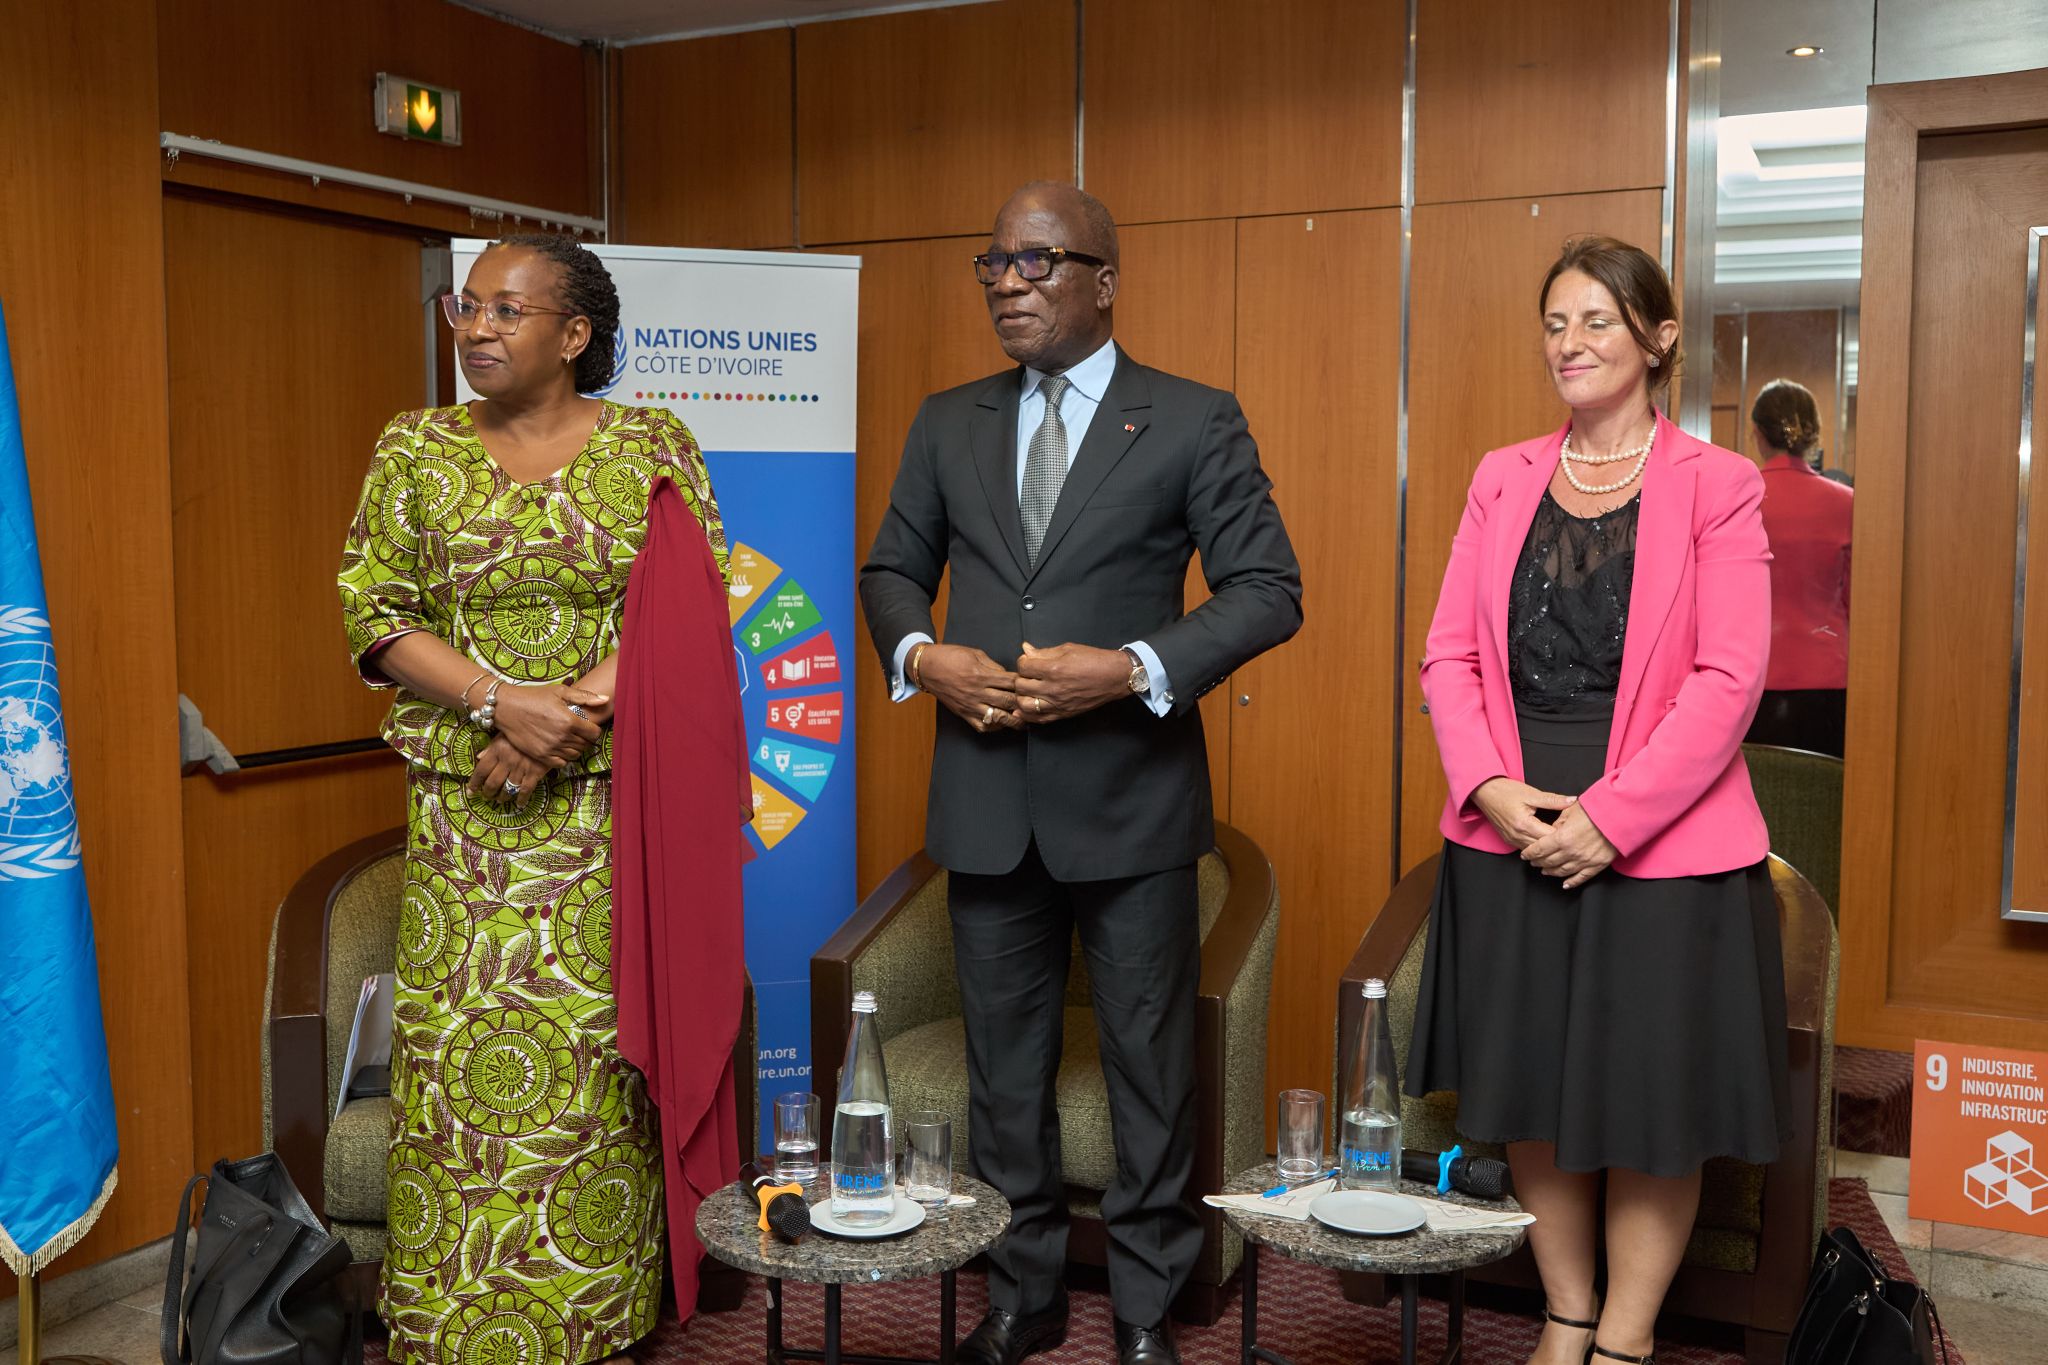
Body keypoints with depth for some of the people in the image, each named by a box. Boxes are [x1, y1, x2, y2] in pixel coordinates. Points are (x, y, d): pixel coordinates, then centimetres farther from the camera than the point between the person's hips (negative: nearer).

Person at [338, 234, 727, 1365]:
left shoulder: (651, 445, 4)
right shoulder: (416, 449, 7)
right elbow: (374, 614, 2)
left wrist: (579, 708, -14)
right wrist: (505, 703, -13)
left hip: (615, 800, -1)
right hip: (466, 811, 1)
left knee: (605, 1045, 2)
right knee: (464, 1051, 2)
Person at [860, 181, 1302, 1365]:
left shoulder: (1194, 422, -3)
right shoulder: (948, 424, 9)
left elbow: (1270, 590, -6)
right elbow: (893, 570, 15)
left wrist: (1136, 668, -19)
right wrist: (921, 657, -7)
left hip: (1130, 795, -3)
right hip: (986, 799, 4)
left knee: (1151, 1064, 8)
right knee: (1006, 1060, 14)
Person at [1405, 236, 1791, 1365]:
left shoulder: (1715, 486, -3)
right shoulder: (1503, 480, 9)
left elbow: (1728, 677, -10)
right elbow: (1449, 654, 4)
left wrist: (1609, 815, -17)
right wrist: (1494, 789, -11)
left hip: (1661, 844, -3)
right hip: (1511, 839, 4)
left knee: (1653, 1105, 6)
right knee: (1530, 1097, 12)